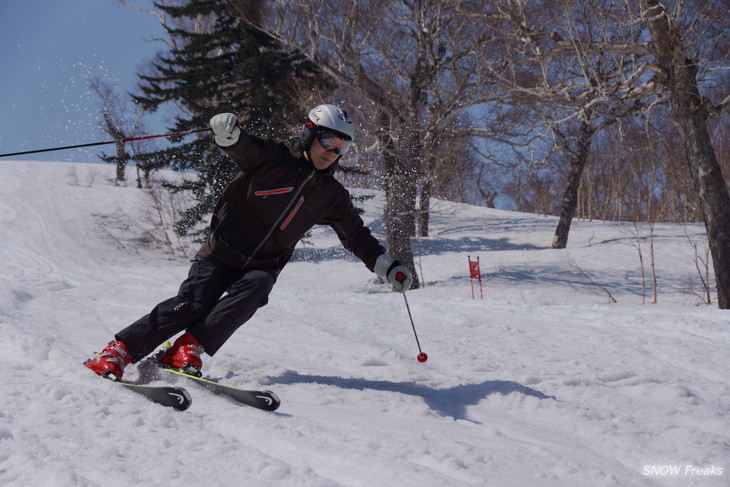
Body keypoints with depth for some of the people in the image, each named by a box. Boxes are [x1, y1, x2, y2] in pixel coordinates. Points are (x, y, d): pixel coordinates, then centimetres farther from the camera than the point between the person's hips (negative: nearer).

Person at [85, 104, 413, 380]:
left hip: (261, 268, 3)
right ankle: (120, 350, -8)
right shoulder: (273, 157, -3)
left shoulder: (331, 195, 9)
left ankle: (188, 350, -29)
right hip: (223, 253, -3)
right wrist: (227, 131, -44)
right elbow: (241, 147, -19)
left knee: (253, 290, -30)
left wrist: (388, 267, 9)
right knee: (192, 305, -19)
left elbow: (357, 236, 17)